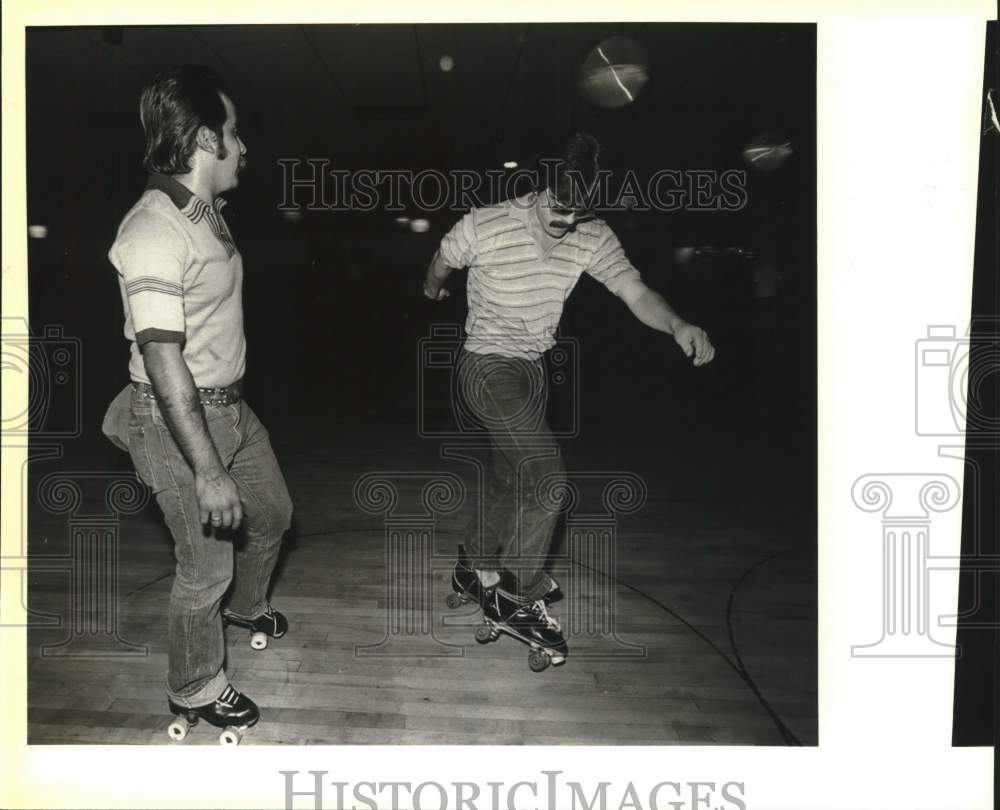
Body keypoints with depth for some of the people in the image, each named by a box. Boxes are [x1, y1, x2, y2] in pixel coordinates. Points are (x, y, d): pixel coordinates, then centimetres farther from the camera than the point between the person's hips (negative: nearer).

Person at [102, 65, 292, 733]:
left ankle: (245, 605, 53)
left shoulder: (206, 211, 5)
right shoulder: (155, 235, -25)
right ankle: (194, 687, 30)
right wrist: (208, 473, -27)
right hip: (178, 420, -9)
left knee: (272, 512, 24)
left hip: (230, 404, 9)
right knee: (207, 565, 5)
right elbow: (164, 362, -28)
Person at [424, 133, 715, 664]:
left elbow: (635, 292, -15)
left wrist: (677, 326, -35)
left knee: (510, 477, 18)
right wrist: (433, 289, 24)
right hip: (488, 366, -6)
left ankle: (474, 569, 39)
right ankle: (517, 597, -1)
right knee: (548, 480, -18)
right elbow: (441, 262, 3)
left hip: (533, 368, 6)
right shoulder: (483, 226, -18)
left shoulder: (592, 237, -7)